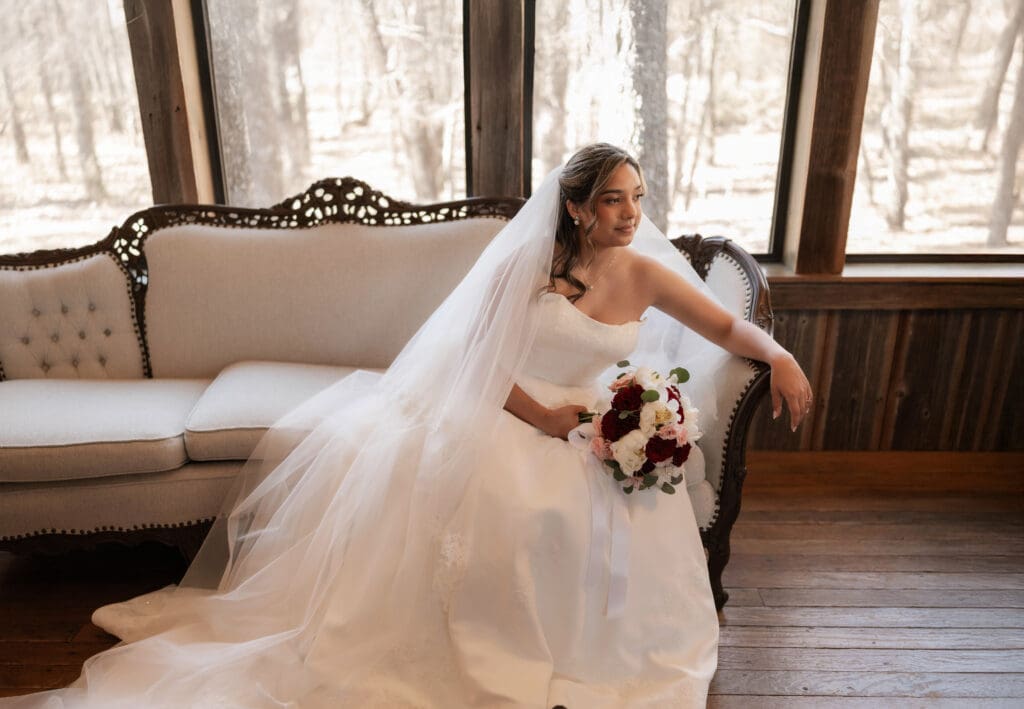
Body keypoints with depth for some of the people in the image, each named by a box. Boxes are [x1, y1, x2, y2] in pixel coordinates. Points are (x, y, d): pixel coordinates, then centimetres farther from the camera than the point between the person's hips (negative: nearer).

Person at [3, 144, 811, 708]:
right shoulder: (526, 262, -7)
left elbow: (729, 326, 7)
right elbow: (472, 357, -9)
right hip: (492, 408, -1)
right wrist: (540, 416, -19)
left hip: (580, 425, 2)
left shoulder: (646, 274, 1)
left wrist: (778, 353, -14)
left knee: (619, 510, -27)